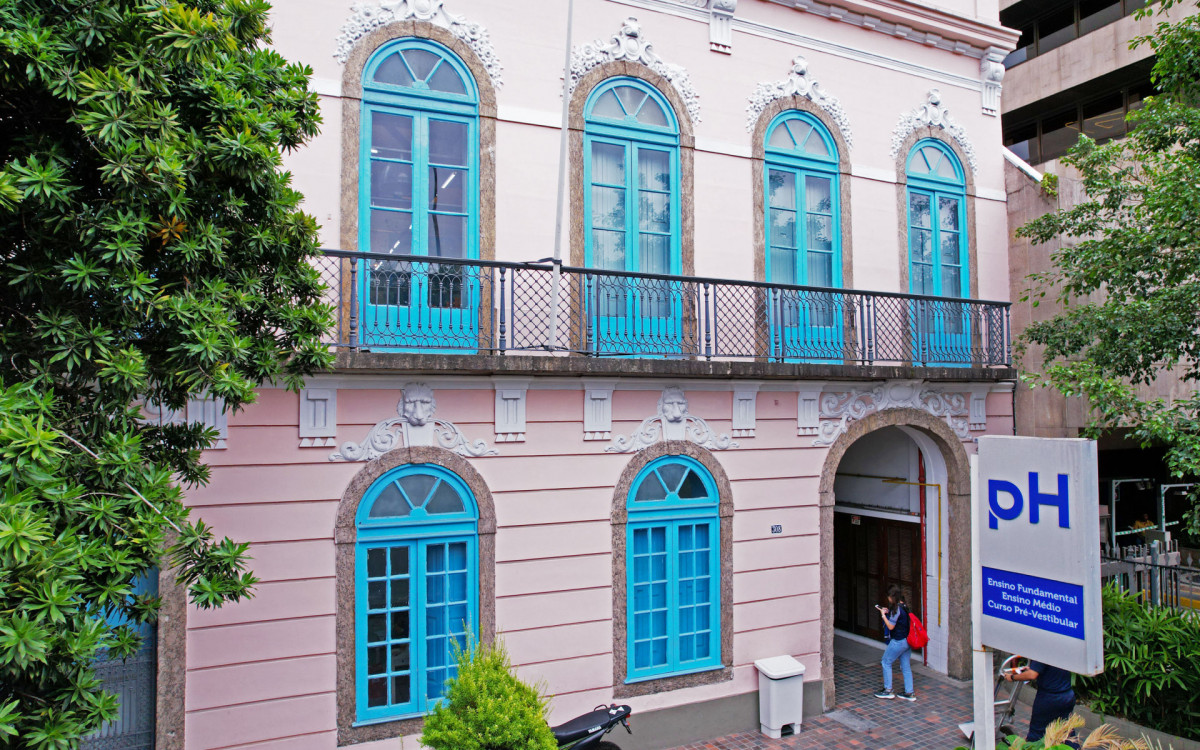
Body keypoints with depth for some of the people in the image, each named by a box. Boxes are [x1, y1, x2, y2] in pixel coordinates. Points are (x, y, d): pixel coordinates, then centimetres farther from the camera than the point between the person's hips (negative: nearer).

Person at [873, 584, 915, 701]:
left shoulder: (896, 608, -19)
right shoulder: (904, 606, 6)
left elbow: (891, 626, -18)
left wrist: (883, 615, -8)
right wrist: (888, 612, 13)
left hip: (898, 641, -8)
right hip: (907, 641, 8)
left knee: (886, 662, 5)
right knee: (906, 666, 13)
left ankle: (888, 691, 8)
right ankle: (909, 693, 16)